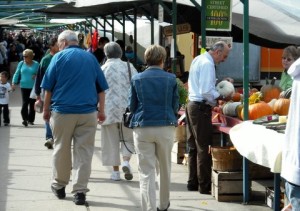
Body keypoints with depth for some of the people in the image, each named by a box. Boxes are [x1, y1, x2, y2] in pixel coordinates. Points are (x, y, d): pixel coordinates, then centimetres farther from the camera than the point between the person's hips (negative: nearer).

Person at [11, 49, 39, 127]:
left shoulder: (36, 64, 1)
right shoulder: (21, 63, 4)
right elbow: (17, 73, 7)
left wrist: (36, 76, -16)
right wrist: (14, 83, -1)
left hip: (33, 87, 0)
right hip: (24, 86, 0)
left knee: (32, 104, 5)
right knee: (25, 103, -10)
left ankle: (31, 119, 16)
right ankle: (25, 119, -5)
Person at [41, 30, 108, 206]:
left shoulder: (59, 57, 0)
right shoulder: (91, 58, 8)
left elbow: (48, 87, 0)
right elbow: (101, 87, 9)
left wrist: (46, 109, 9)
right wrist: (101, 110, 14)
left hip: (62, 111, -1)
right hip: (88, 112, 1)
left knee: (61, 150, 13)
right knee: (84, 152, 2)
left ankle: (59, 186, 25)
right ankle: (80, 191, -2)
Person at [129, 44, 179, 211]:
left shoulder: (137, 79, 0)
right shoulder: (171, 79, -1)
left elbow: (132, 106, 7)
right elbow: (175, 106, 6)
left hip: (142, 128, -1)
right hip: (166, 127, 1)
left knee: (146, 172, 0)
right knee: (164, 169, 17)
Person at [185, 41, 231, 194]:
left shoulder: (198, 59, 15)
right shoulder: (207, 64, -16)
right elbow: (206, 91, -22)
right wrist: (222, 97, -13)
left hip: (192, 105, 10)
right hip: (201, 108, -10)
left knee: (193, 147, 14)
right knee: (203, 148, -4)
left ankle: (192, 183, 20)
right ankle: (204, 186, 1)